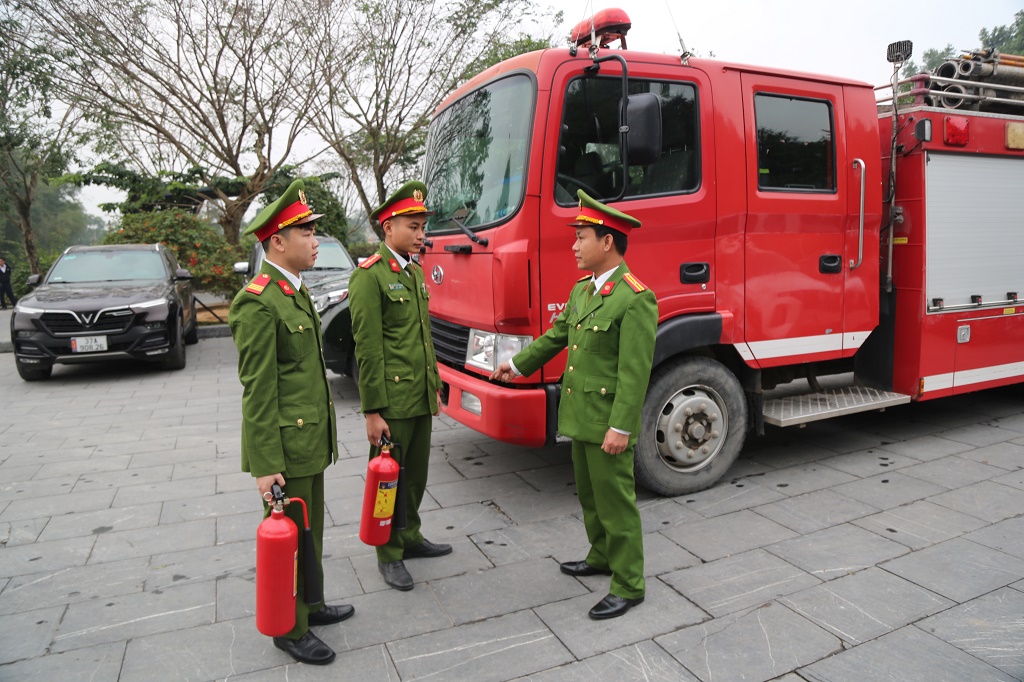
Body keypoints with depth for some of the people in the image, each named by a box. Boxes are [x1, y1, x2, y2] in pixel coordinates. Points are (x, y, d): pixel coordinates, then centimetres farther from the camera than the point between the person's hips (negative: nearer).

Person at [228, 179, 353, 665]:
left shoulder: (294, 291, 12)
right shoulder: (258, 303, -19)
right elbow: (257, 392, -20)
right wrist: (266, 465, -19)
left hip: (310, 442, 9)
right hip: (284, 447, -9)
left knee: (310, 531, 21)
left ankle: (310, 604, 39)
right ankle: (290, 629, 24)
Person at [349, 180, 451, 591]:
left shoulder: (416, 271, 13)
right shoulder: (370, 276, -13)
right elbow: (368, 350, -16)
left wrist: (435, 388, 19)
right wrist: (372, 412, -17)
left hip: (421, 399, 8)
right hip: (391, 402, -8)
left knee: (416, 476, 19)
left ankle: (410, 537, 37)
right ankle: (389, 555, 23)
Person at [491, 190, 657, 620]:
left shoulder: (635, 298, -18)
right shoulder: (582, 290, 10)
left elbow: (635, 371, -22)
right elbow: (557, 335, 24)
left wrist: (621, 428, -23)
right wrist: (519, 364, 33)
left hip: (608, 423, -9)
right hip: (580, 416, 9)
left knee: (616, 501, 3)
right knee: (589, 495, 22)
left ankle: (628, 587, 19)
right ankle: (602, 557, 42)